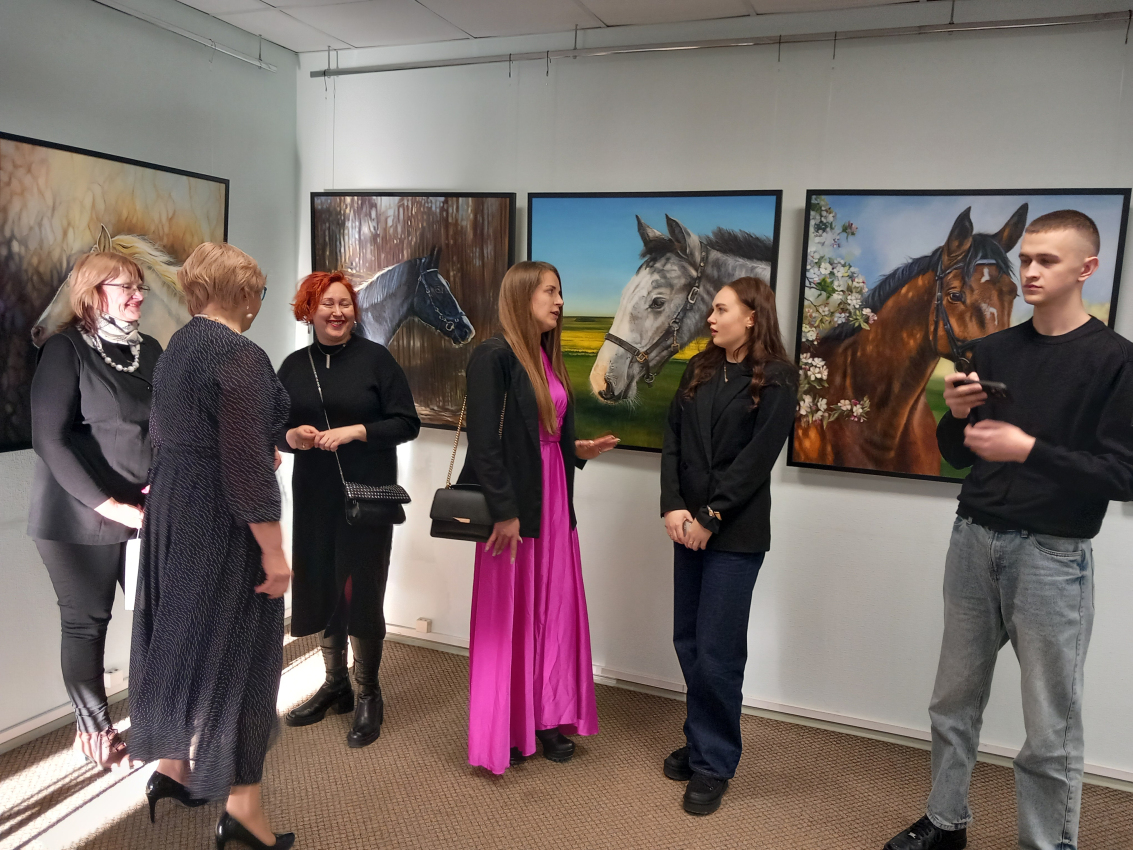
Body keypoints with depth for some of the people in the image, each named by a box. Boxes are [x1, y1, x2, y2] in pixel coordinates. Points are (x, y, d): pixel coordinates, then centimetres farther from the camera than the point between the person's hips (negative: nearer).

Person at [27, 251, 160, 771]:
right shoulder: (66, 349, -7)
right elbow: (49, 440, -13)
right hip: (81, 517, -4)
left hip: (148, 510, 5)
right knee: (87, 623, 8)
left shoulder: (150, 350, 8)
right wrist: (111, 507, -18)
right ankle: (95, 733, 26)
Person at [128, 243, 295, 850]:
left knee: (181, 635, 20)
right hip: (224, 524, -9)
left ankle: (170, 765, 36)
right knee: (234, 648, 1)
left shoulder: (177, 347, 8)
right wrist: (273, 551, -19)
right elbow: (247, 467, -24)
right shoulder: (240, 357, -19)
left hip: (171, 509, 9)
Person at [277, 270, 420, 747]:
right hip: (314, 497, 4)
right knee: (321, 588, 11)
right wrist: (292, 437, -10)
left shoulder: (376, 359, -5)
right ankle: (335, 685, 31)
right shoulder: (294, 366, 7)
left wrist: (356, 431, -19)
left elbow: (407, 423, -8)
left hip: (368, 497, -4)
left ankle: (368, 697, 17)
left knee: (361, 591, -1)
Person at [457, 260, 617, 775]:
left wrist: (579, 451, 1)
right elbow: (484, 441, -18)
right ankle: (503, 731, 22)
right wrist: (504, 511, -19)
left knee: (554, 608, 14)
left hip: (554, 500, 8)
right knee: (508, 614, 5)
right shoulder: (494, 356, -13)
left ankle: (548, 716, 30)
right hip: (514, 504, -8)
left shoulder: (548, 359, 11)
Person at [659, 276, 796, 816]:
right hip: (688, 526, 5)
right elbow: (672, 440, 5)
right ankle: (700, 741, 29)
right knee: (688, 643, 11)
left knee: (717, 653, -1)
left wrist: (711, 517, -16)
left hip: (736, 533, -5)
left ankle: (714, 764, 16)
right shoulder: (700, 370, 11)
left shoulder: (776, 379, -5)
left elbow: (757, 457, -13)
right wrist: (673, 506, -8)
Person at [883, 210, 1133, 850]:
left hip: (1053, 556, -4)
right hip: (975, 542, 5)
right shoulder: (996, 350, 8)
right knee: (954, 701, 13)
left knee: (1051, 729, 4)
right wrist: (956, 414, -8)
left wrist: (1030, 449, -21)